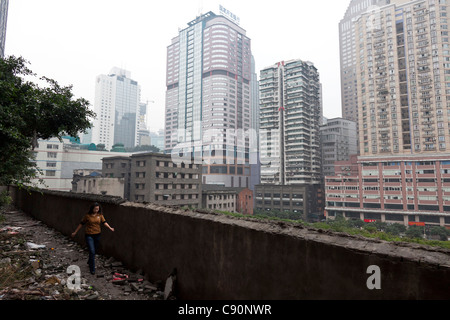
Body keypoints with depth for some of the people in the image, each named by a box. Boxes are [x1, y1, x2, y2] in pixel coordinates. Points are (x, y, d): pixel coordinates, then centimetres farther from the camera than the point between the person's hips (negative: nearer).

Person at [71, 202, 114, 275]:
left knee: (95, 251, 17)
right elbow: (81, 224, 4)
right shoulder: (87, 215, -5)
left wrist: (110, 228, -26)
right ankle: (92, 269, 0)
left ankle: (89, 262, 45)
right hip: (89, 235, -3)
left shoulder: (100, 215, 0)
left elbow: (104, 222, -10)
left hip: (97, 235, 3)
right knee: (92, 252, -10)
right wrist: (75, 232, 8)